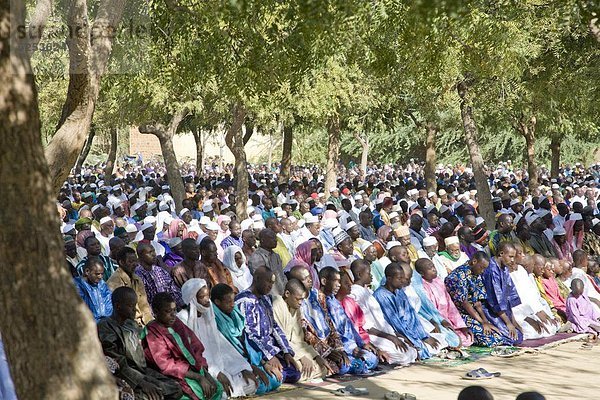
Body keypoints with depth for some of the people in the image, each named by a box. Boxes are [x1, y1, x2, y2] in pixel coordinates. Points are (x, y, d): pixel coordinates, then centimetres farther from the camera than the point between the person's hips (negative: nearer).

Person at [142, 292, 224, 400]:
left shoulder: (177, 323, 9)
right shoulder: (152, 333, -13)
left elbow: (196, 349, 9)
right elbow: (167, 366, -17)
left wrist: (206, 374, -7)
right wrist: (199, 377, -20)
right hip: (174, 375, -7)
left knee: (217, 388, -11)